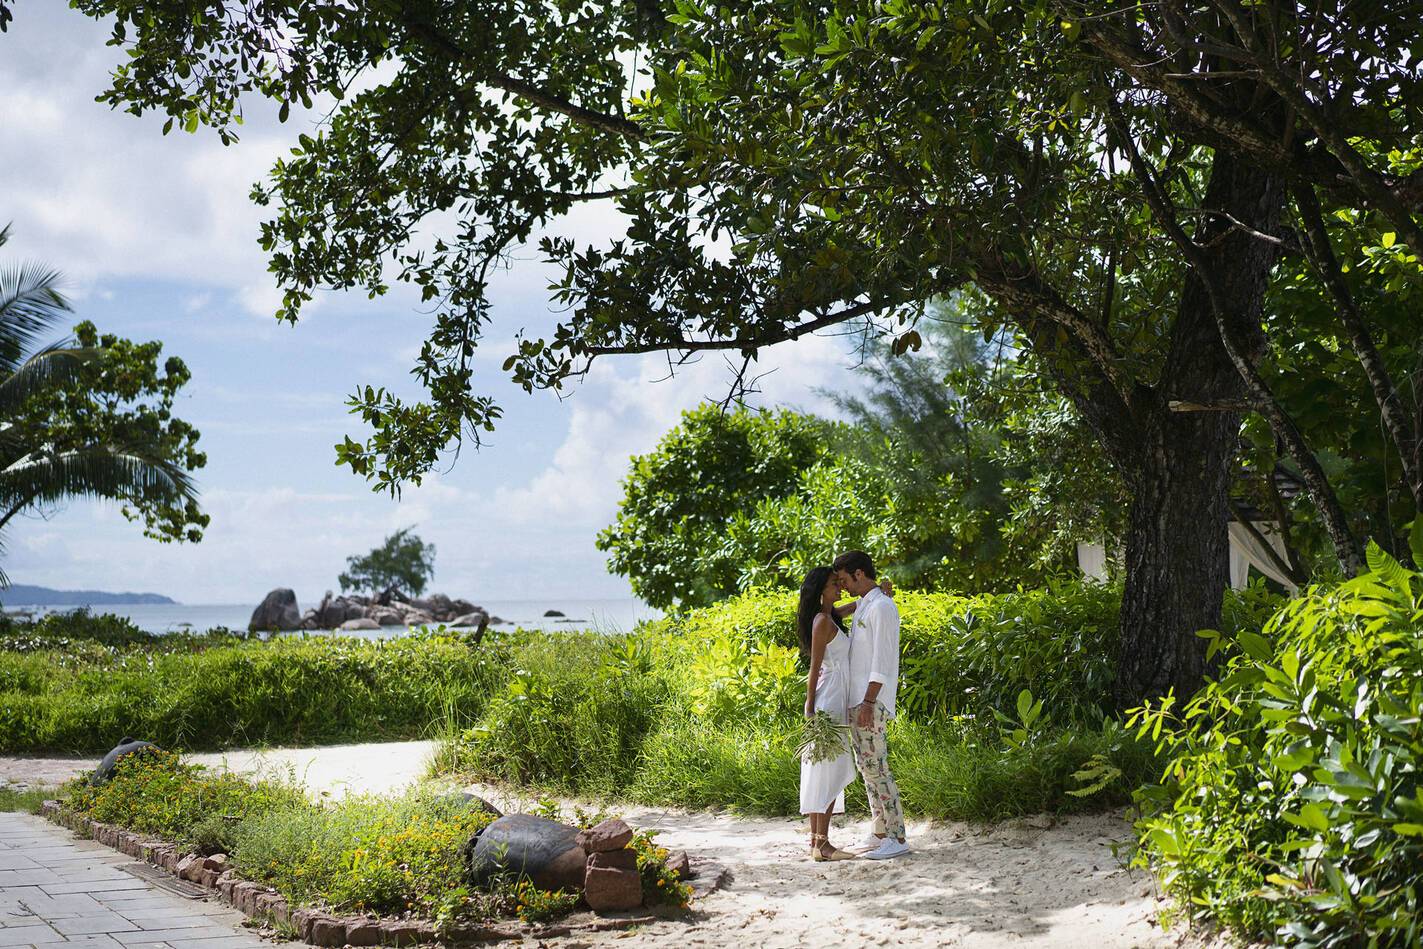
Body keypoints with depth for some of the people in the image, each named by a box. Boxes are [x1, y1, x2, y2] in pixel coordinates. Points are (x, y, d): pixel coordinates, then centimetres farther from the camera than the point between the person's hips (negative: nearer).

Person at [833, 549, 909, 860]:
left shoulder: (882, 607, -12)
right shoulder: (863, 607, 18)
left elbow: (882, 660, -18)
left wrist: (869, 702, -22)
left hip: (871, 702, -10)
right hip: (857, 700, 10)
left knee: (875, 767, -9)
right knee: (866, 766, 11)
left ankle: (896, 837, -7)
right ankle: (880, 832, 17)